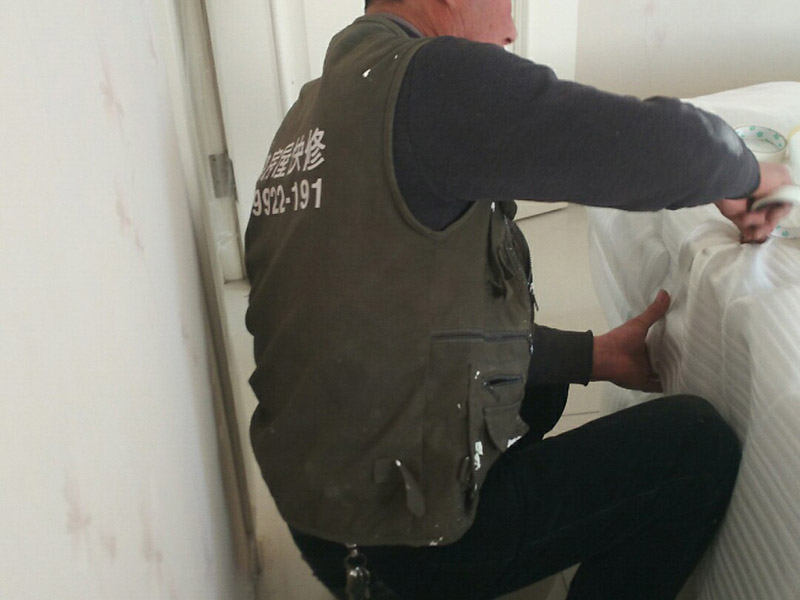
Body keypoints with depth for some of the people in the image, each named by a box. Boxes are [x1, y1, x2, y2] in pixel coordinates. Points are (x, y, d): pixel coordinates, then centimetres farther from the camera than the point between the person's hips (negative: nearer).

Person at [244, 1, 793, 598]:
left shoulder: (315, 109, 9)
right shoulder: (427, 78, -20)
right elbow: (667, 145, -25)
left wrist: (593, 355, 10)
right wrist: (745, 173, 0)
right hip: (399, 544, -9)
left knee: (540, 385, 27)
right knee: (700, 442, -1)